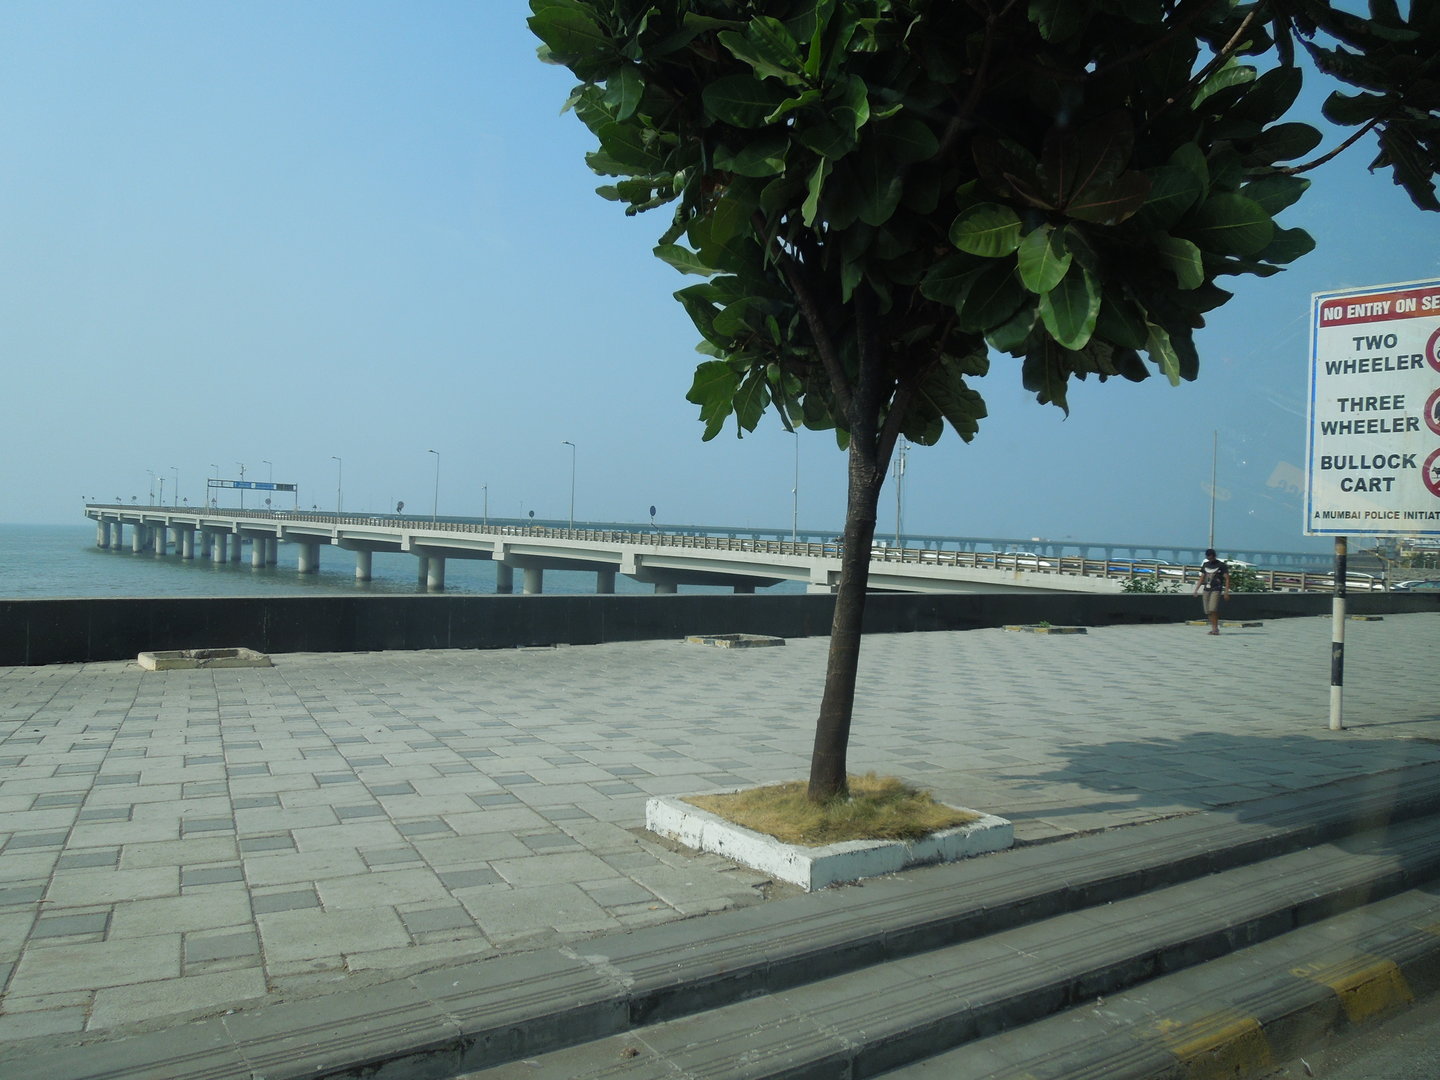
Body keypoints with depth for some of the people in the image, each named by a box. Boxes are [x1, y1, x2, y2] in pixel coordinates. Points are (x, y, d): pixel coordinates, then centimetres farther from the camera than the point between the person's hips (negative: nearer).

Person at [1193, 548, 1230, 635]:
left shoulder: (1221, 565, -3)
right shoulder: (1205, 564, 14)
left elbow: (1227, 579, -4)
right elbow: (1202, 578, 20)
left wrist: (1226, 592, -12)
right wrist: (1196, 590, 15)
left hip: (1216, 589, -6)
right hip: (1206, 589, 6)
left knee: (1213, 609, -18)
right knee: (1208, 610, 4)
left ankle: (1215, 628, -12)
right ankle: (1213, 628, 11)